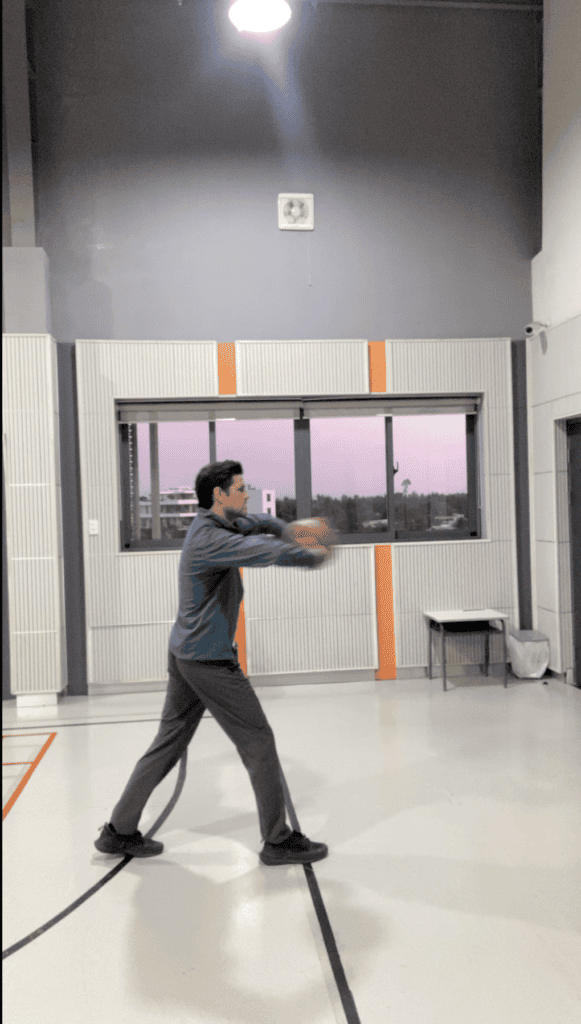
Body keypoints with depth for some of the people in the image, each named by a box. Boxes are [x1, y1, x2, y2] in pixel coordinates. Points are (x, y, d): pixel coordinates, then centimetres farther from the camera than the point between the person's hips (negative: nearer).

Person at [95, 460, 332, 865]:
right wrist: (314, 556, -14)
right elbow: (267, 552, -29)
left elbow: (263, 523, 18)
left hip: (185, 654, 10)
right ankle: (278, 840, 13)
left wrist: (287, 532, -2)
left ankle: (119, 830, 25)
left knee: (169, 742, 16)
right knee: (258, 742, 1)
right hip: (210, 660, -10)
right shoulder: (210, 538, -22)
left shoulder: (220, 522, 8)